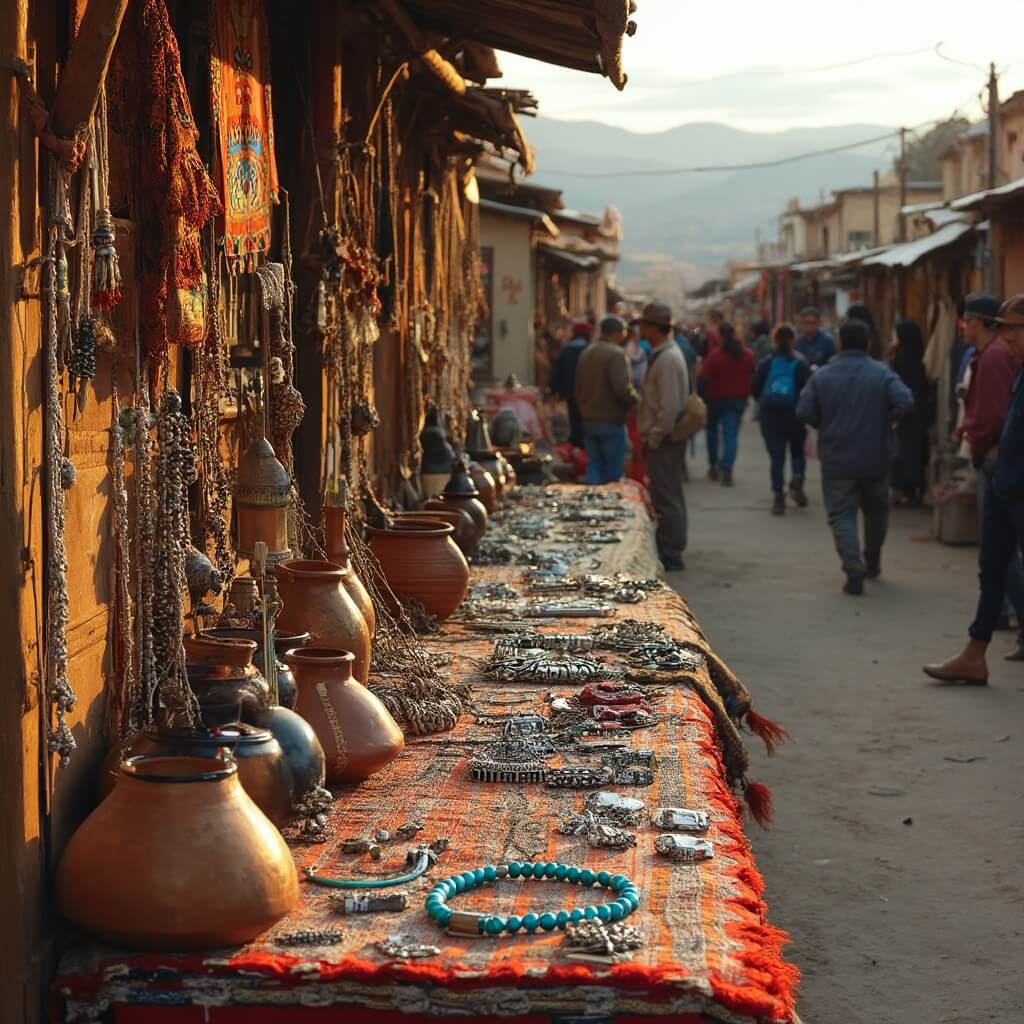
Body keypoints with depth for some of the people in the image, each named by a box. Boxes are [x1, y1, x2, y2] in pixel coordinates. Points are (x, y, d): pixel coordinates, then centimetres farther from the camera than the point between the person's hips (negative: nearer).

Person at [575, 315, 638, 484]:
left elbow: (578, 389, 18)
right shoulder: (616, 353, -15)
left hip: (589, 421, 7)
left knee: (594, 466, 7)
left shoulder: (586, 353, 12)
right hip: (611, 421, -7)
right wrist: (636, 400, -5)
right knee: (614, 470, 1)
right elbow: (622, 389, -23)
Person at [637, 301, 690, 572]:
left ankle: (670, 556, 0)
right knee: (669, 496, 15)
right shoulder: (663, 354, 13)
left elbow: (670, 407, -23)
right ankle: (669, 551, 22)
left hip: (663, 440, -10)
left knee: (666, 498, -5)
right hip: (662, 439, 10)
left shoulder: (667, 359, -19)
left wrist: (654, 438, -16)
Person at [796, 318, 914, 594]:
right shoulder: (882, 373, -6)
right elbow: (905, 403, -18)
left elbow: (804, 413, -9)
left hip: (837, 460, -1)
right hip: (875, 460, 1)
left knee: (841, 516, 1)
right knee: (876, 511, 22)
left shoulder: (822, 376, -5)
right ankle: (872, 563, 36)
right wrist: (885, 419, 1)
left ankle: (854, 571, -16)